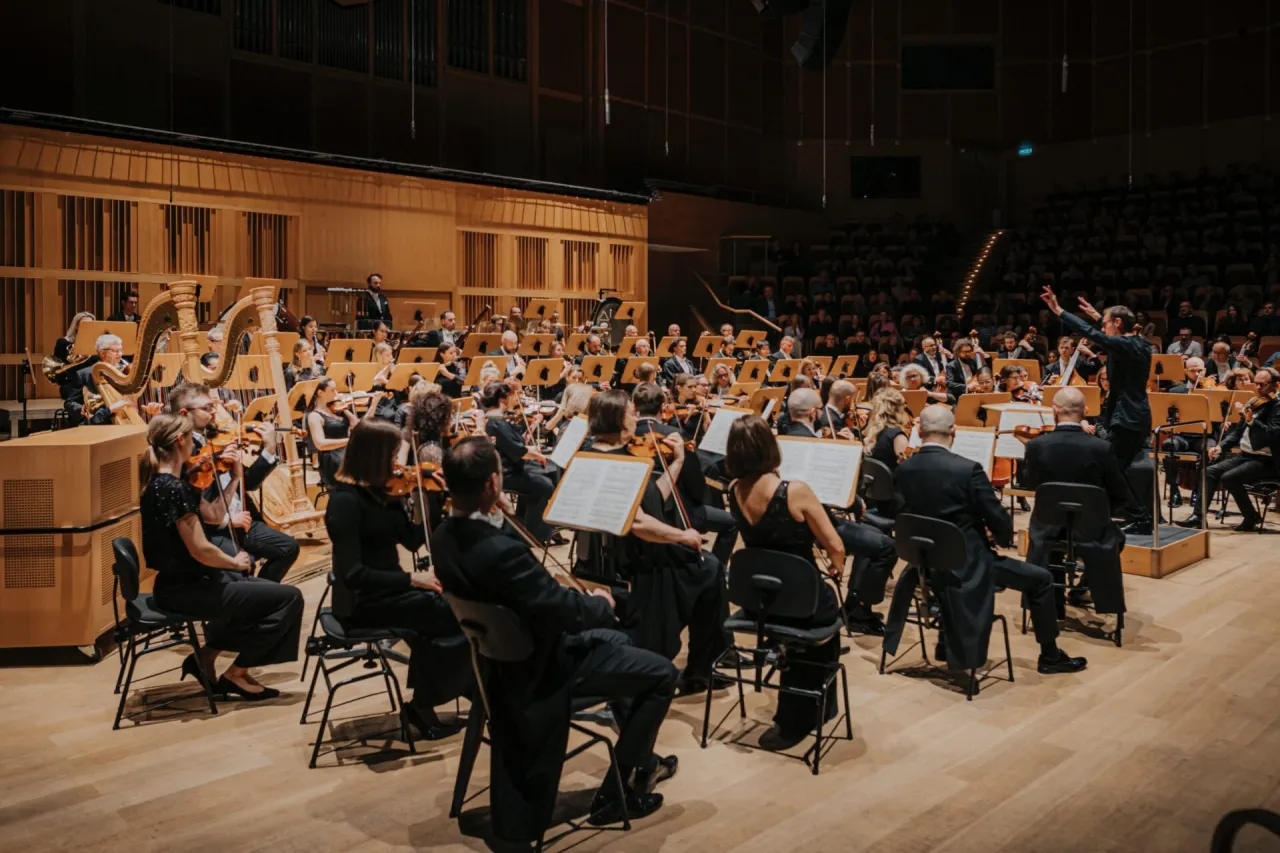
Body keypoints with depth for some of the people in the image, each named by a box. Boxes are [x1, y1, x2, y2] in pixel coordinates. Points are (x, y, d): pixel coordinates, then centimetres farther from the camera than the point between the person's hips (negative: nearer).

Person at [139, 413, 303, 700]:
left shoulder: (159, 483, 5)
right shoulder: (173, 488, -24)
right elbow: (201, 551, -25)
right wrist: (235, 562, -7)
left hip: (182, 582, 10)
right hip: (186, 589, -10)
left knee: (260, 589, 25)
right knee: (288, 598, -7)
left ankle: (206, 656, 20)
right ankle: (236, 674, 5)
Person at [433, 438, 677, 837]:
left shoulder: (446, 536, -8)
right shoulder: (500, 550, -37)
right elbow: (568, 611, -30)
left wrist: (499, 516, -5)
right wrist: (602, 603, -8)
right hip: (538, 668, -9)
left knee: (616, 640, 29)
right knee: (662, 673, 2)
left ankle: (641, 761, 39)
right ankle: (617, 787, 13)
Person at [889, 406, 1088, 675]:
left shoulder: (902, 470, -5)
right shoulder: (967, 469, -20)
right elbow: (998, 520, -14)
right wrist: (1005, 538, 10)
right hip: (967, 562, -6)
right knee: (1040, 579, 10)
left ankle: (947, 643, 43)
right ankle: (1050, 656, 23)